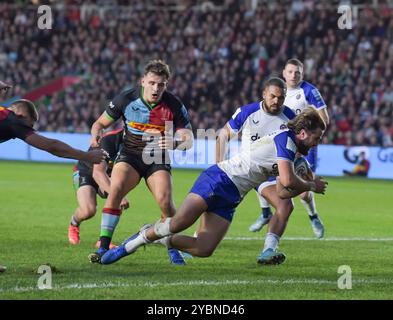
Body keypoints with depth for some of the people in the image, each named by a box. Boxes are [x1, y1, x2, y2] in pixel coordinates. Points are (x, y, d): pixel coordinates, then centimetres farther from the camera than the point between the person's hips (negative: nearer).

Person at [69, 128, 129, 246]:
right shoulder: (108, 139, -35)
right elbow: (98, 172, -44)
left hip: (109, 175, 6)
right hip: (85, 173, -6)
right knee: (88, 210, -29)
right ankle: (74, 224, 13)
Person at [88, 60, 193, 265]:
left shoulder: (174, 105, -12)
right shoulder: (126, 99, -11)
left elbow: (188, 139, -10)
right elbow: (101, 123, 1)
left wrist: (175, 143, -34)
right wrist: (95, 135, -23)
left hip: (158, 159, 0)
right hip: (130, 155, 0)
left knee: (165, 201, -22)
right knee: (115, 189, -27)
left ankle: (173, 249, 0)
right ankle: (103, 247, -23)